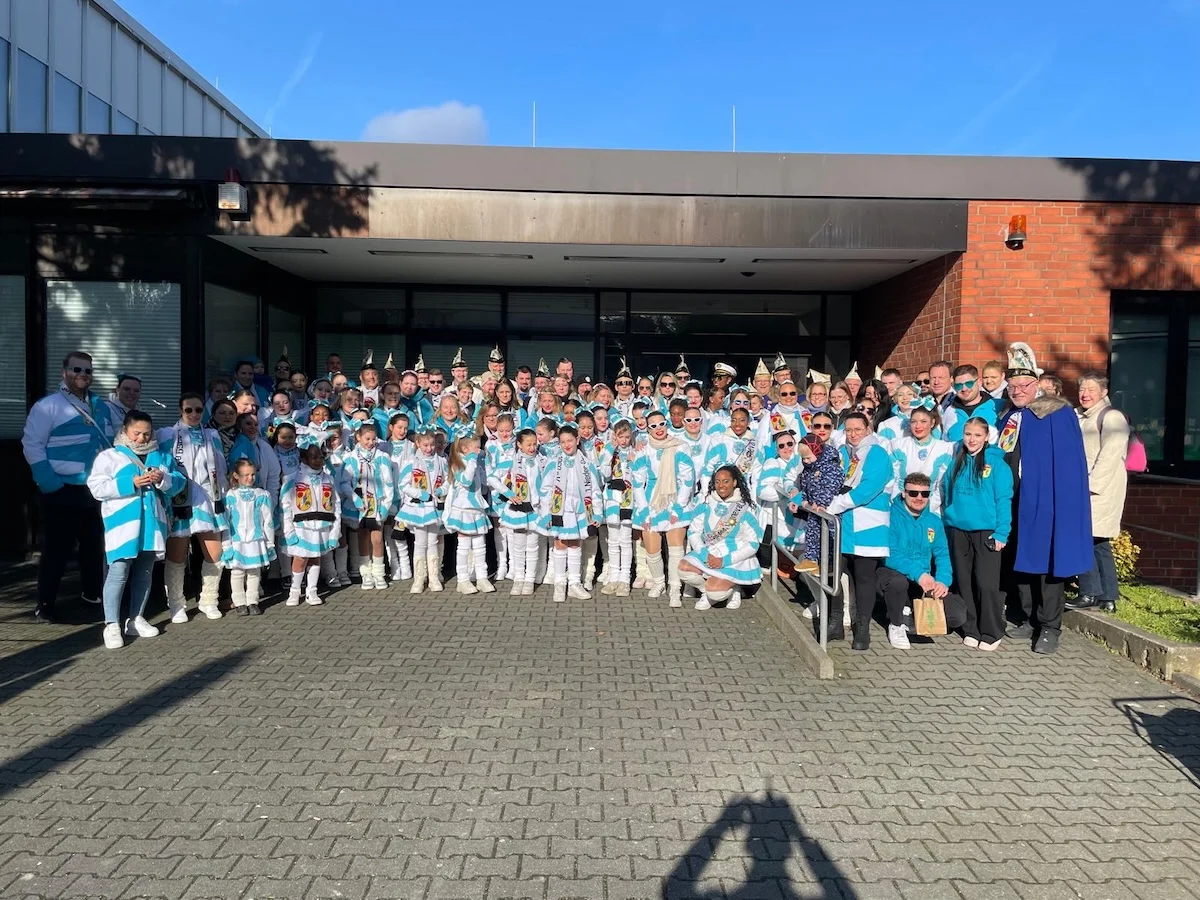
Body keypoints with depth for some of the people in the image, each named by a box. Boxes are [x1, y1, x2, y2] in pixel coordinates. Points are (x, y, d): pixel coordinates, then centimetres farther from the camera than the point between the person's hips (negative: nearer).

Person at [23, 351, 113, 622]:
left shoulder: (100, 407, 13)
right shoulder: (48, 405, -7)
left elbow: (111, 443, 22)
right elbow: (32, 444, -11)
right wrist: (49, 482, -19)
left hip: (98, 490, 6)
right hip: (63, 491, -6)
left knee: (96, 546, 15)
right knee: (57, 549, -1)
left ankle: (94, 596, 29)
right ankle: (44, 605, 10)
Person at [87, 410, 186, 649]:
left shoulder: (162, 457, 14)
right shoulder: (109, 456, 2)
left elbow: (179, 482, 10)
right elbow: (96, 487, -8)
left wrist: (163, 479, -12)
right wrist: (131, 483, -18)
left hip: (152, 524, 5)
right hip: (123, 525, -5)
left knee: (144, 574, 11)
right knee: (118, 573, -8)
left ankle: (136, 620, 21)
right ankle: (112, 625, -3)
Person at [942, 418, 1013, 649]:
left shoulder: (997, 464, -5)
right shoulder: (956, 464, 10)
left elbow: (1004, 500, -8)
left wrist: (1001, 533, -13)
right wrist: (947, 525, 6)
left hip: (986, 532, -4)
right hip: (958, 531, 5)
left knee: (986, 584, -3)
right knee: (965, 583, 10)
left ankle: (991, 634, 9)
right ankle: (971, 630, 21)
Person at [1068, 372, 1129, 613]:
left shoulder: (1112, 417, -8)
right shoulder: (1078, 416, 16)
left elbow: (1109, 457, -15)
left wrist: (1090, 485, -17)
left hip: (1101, 491, -8)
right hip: (1082, 490, 8)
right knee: (1098, 543, 10)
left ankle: (1090, 594, -4)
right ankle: (1107, 598, 15)